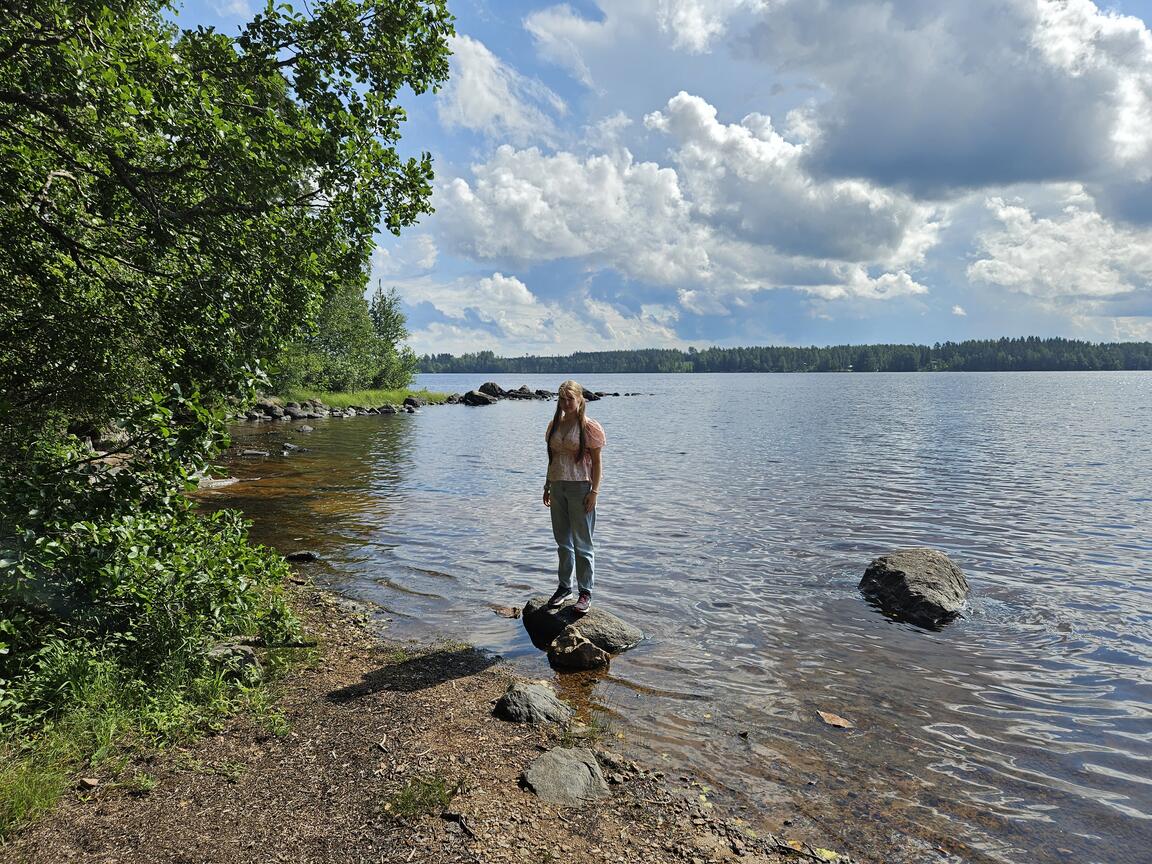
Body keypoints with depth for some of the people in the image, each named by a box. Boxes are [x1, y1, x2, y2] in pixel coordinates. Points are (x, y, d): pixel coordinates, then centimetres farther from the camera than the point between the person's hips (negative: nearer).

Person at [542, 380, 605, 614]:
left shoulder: (590, 427, -7)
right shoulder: (554, 425, 10)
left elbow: (596, 462, -7)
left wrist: (594, 492, -12)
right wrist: (548, 486, 14)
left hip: (580, 487, -6)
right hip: (558, 487, 6)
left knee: (582, 542, 1)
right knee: (563, 541, 14)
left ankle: (586, 592, 10)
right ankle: (564, 586, 26)